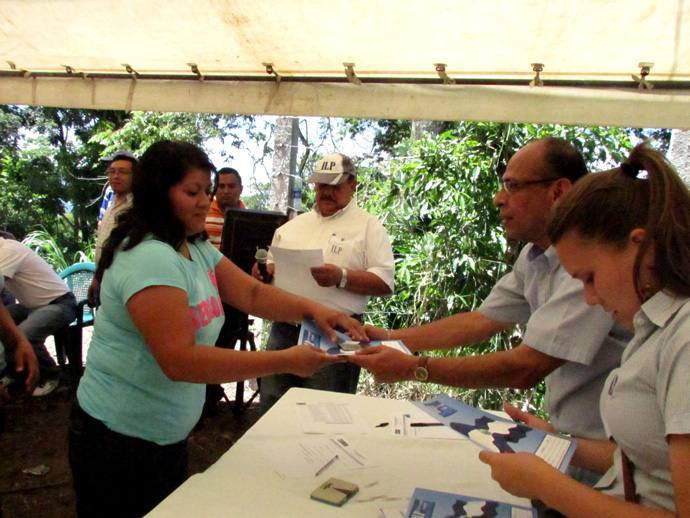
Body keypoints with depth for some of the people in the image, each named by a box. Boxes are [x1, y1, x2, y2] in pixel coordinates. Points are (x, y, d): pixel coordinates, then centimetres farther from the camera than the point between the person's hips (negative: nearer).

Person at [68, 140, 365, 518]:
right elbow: (180, 361, -31)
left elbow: (252, 294, 2)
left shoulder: (196, 249, 5)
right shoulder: (150, 259, -26)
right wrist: (285, 362, -32)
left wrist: (313, 310, -16)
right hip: (122, 442, -9)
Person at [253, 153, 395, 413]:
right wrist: (265, 271, 2)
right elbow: (274, 267, 26)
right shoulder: (293, 225, 18)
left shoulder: (369, 226, 1)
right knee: (271, 409, 12)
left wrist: (342, 278, -21)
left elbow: (385, 282, -7)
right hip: (283, 330, 5)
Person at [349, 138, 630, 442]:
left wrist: (412, 368, -26)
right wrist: (392, 338, 0)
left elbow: (526, 368, -28)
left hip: (605, 447, -7)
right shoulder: (535, 256, 4)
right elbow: (482, 321, 7)